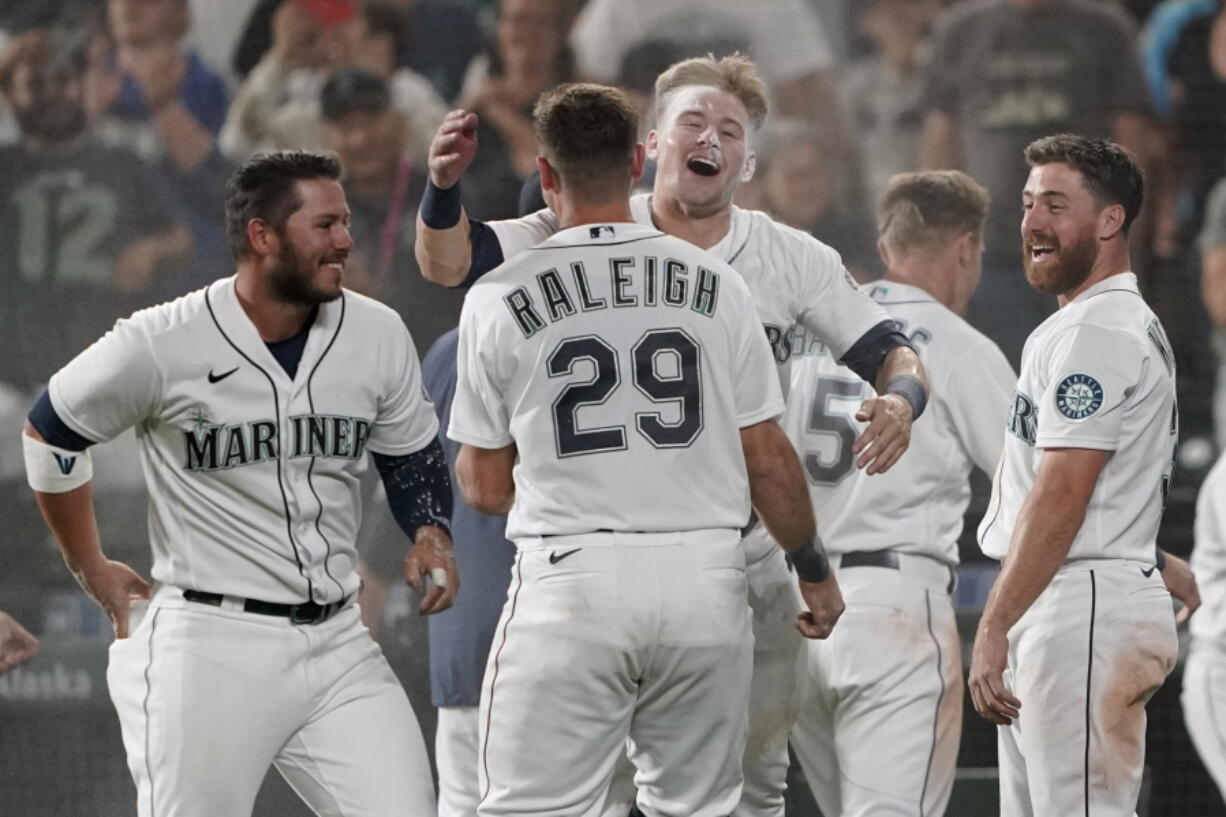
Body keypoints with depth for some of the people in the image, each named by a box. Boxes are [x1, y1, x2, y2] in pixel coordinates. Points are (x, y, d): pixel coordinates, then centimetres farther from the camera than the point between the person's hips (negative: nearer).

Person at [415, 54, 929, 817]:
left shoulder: (794, 260, 1)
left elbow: (892, 353, 0)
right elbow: (448, 261, -6)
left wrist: (902, 400, -23)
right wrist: (445, 186, -27)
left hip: (747, 562, 2)